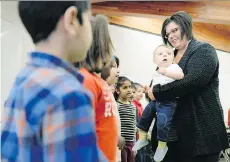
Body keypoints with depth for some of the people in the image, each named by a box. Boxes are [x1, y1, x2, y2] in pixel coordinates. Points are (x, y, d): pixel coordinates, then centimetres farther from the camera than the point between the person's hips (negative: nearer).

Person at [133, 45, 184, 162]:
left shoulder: (173, 67, -8)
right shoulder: (156, 73, 17)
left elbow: (180, 75, -31)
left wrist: (165, 71, -36)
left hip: (167, 102, -8)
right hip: (155, 100, 8)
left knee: (162, 123, -14)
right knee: (145, 116, 12)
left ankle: (162, 146, 7)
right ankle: (143, 138, 31)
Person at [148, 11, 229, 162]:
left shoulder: (204, 50, -4)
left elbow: (194, 80, -21)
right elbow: (159, 83, 19)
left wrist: (157, 92, -17)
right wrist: (150, 90, -5)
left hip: (202, 131, -6)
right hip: (175, 132, 7)